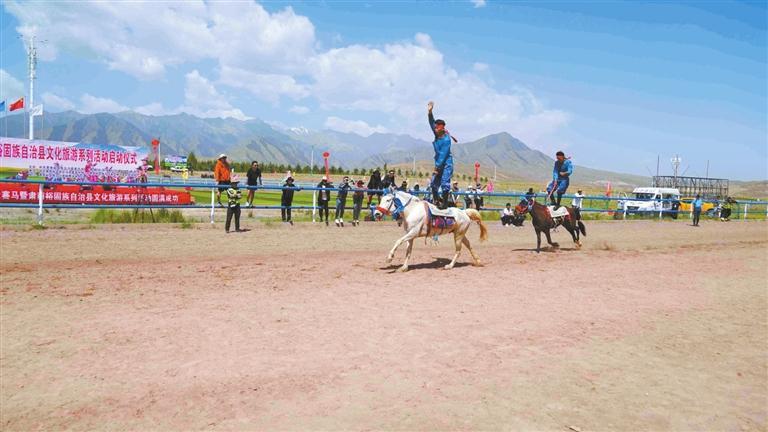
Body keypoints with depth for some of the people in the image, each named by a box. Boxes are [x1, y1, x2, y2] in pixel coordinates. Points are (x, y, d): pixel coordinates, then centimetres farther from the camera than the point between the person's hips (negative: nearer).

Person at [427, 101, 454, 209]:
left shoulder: (446, 139, -18)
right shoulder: (437, 135, 6)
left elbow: (443, 155, -21)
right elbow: (432, 123, 5)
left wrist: (437, 167, -21)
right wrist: (429, 112, -7)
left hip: (446, 164, -9)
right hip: (439, 163, 9)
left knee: (444, 183, -10)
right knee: (434, 183, 11)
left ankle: (445, 203, -6)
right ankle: (436, 201, 23)